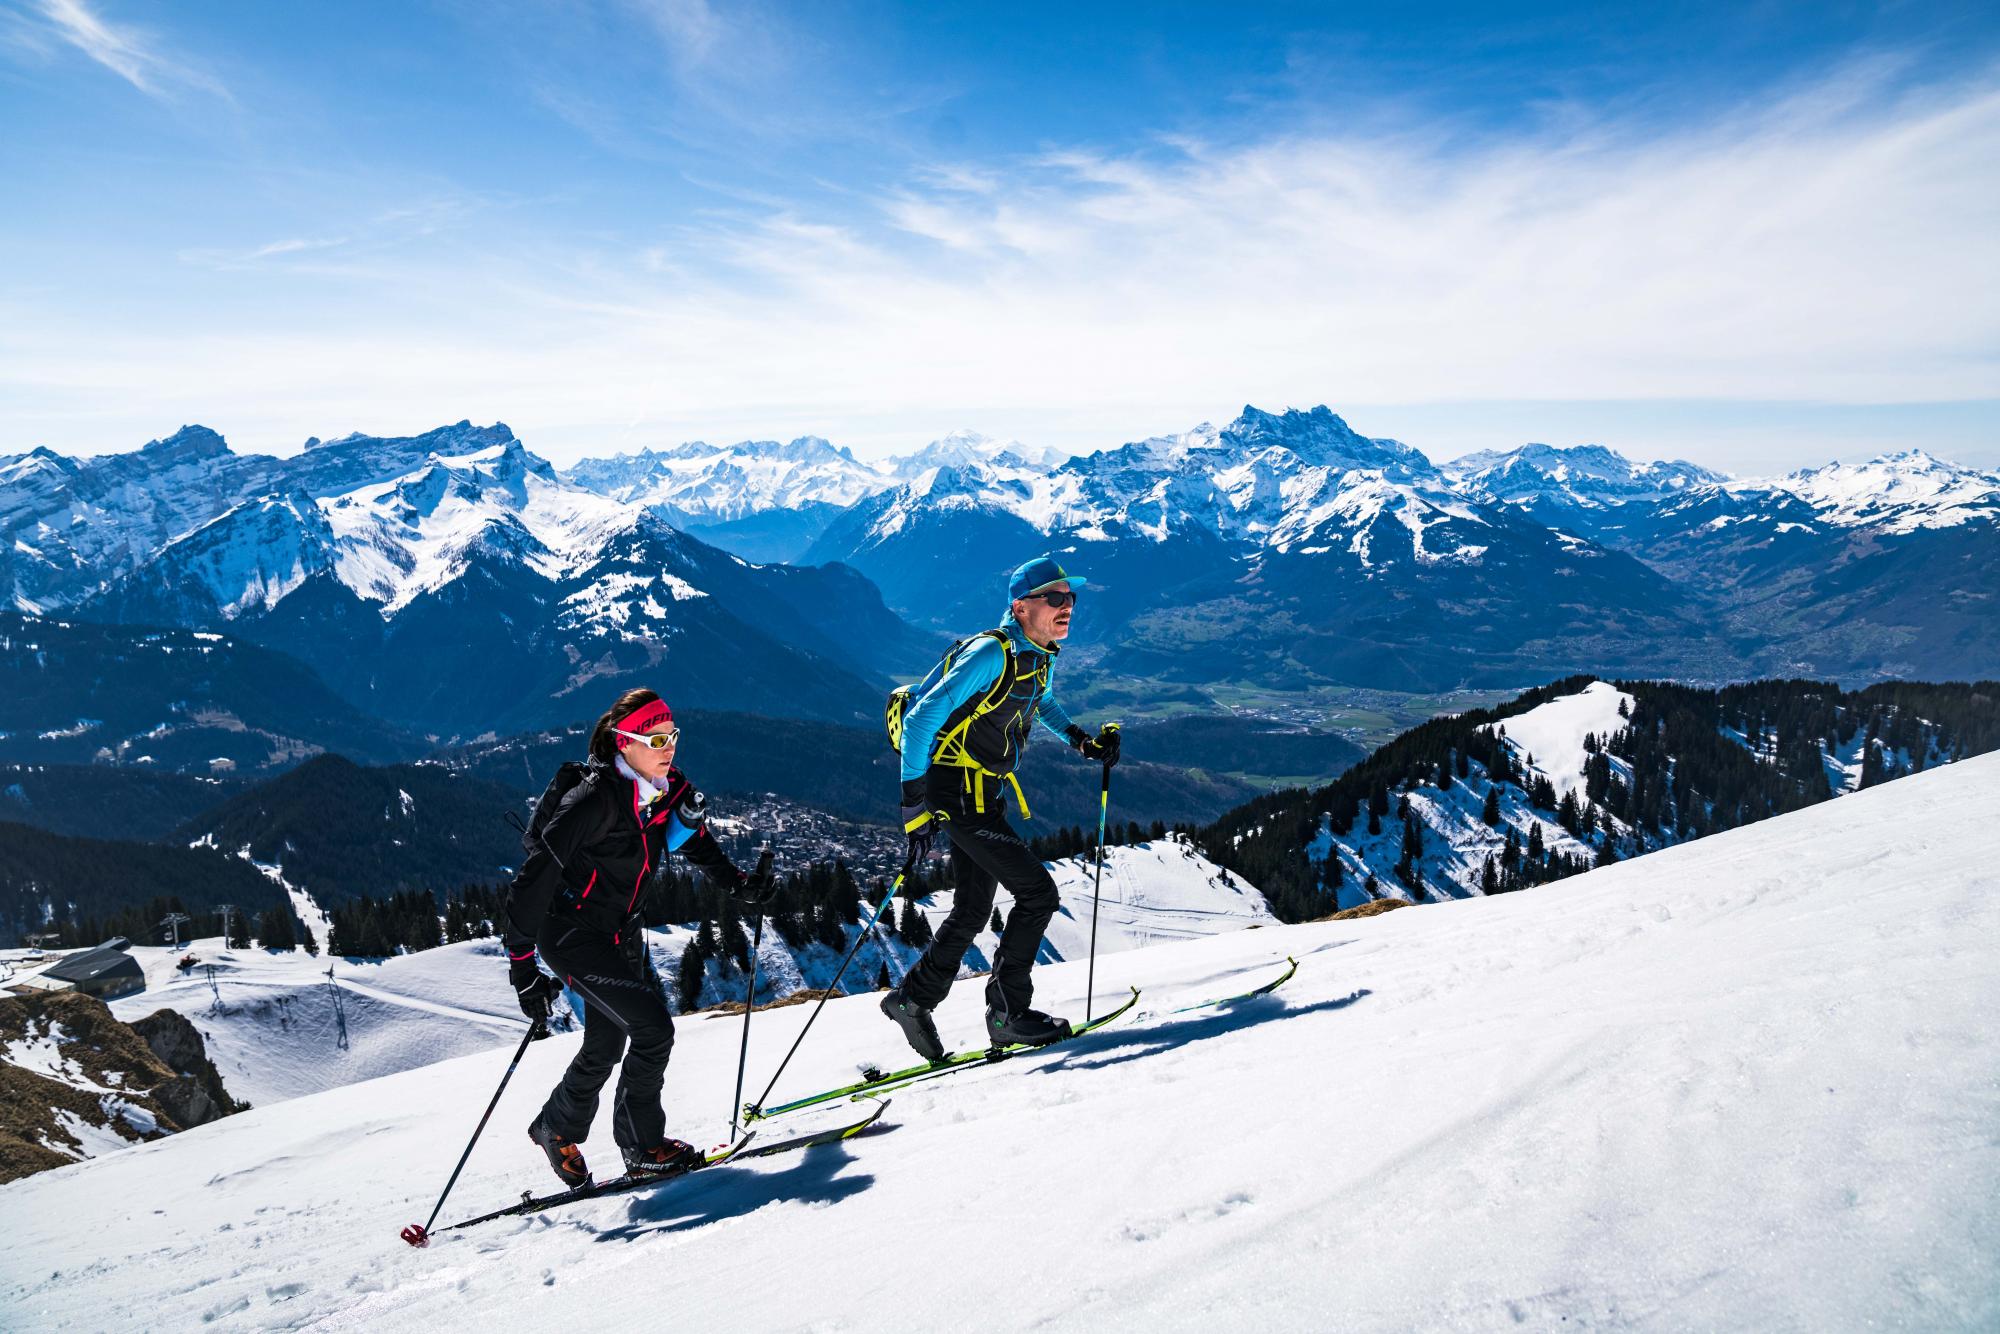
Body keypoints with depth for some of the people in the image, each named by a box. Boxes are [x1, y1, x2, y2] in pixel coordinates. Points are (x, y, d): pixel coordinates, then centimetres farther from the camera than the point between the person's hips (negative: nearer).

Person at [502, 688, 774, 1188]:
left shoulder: (666, 788, -4)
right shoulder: (595, 799, -27)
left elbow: (697, 842, 14)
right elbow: (534, 876, -26)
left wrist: (741, 885, -1)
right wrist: (522, 967, -25)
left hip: (622, 933, 8)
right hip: (572, 936, -8)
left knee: (607, 1044, 15)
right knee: (654, 1028, -12)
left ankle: (556, 1129, 38)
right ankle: (642, 1146, 6)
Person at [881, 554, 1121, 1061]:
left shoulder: (1037, 656, 7)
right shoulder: (990, 653, -21)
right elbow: (920, 719, -25)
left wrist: (1080, 739, 16)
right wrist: (914, 805, -28)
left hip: (980, 795, 10)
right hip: (959, 794, -9)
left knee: (973, 910, 16)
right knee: (1037, 892, -9)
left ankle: (914, 999, 29)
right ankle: (1007, 1012, 3)